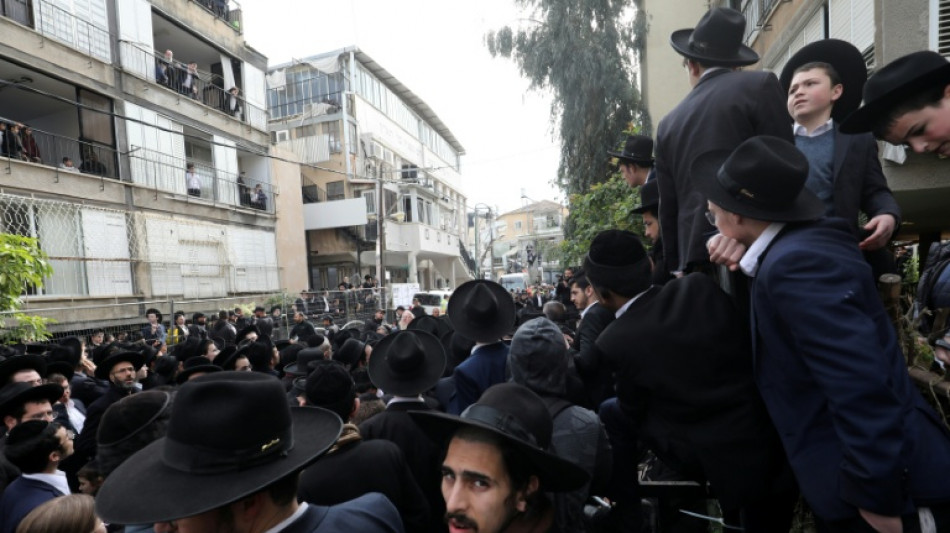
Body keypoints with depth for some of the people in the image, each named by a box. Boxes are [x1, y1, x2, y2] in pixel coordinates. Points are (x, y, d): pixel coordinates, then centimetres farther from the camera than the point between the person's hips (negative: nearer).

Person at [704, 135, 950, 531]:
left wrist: (876, 495, -22)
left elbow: (860, 383, -31)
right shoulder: (805, 240, 4)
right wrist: (738, 250, 6)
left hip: (884, 480, -9)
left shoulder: (793, 263, -27)